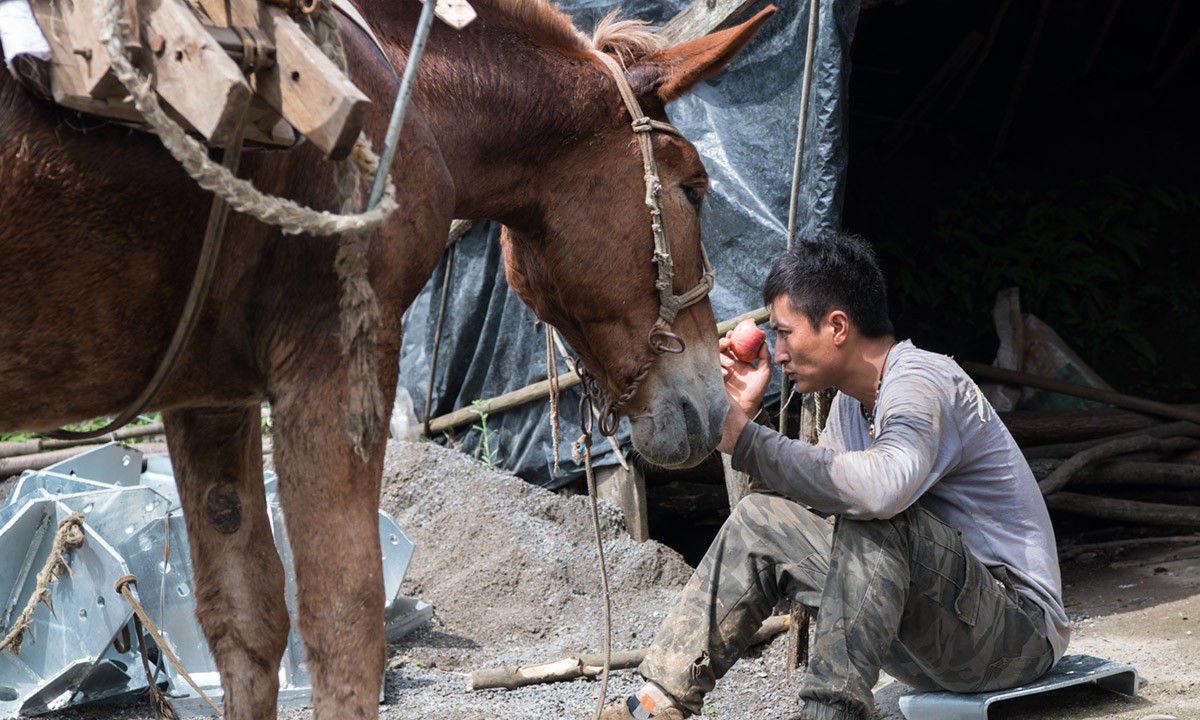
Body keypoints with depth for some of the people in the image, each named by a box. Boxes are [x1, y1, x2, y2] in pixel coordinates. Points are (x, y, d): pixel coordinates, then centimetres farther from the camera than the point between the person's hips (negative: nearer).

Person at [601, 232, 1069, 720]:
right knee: (762, 521, 7)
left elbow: (883, 487, -41)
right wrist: (746, 412, 5)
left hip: (1020, 632, -10)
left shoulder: (921, 384, -20)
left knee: (873, 514, -33)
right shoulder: (852, 400, 10)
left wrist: (745, 439, -32)